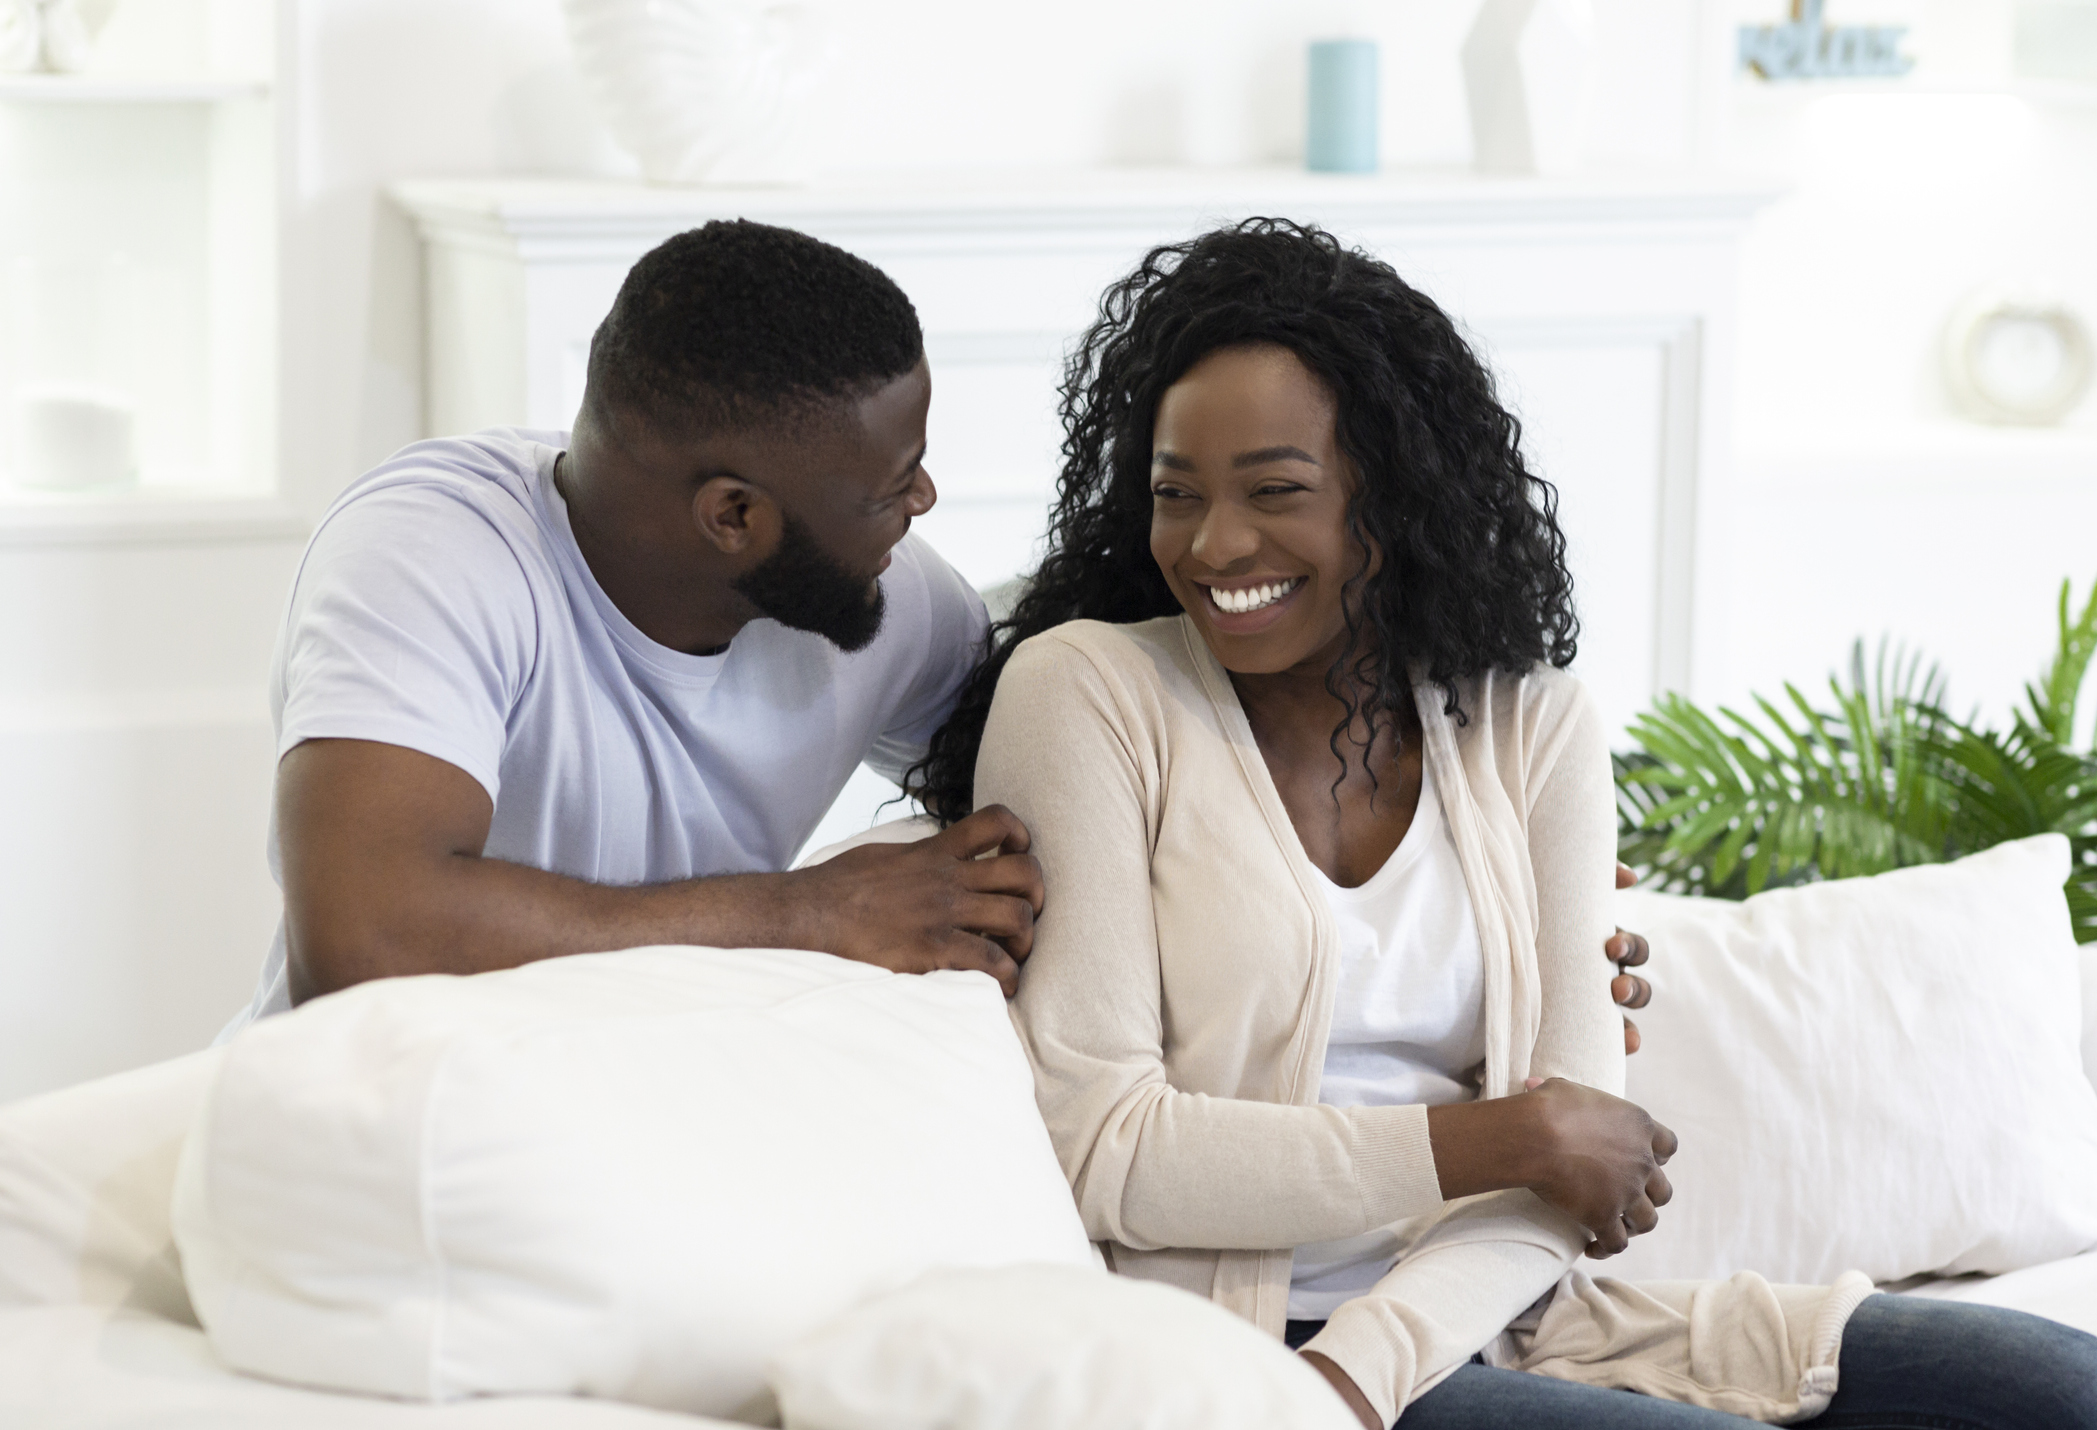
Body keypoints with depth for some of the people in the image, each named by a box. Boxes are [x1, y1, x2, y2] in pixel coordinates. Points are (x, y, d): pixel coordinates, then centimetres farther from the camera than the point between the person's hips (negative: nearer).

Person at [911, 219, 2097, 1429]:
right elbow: (1094, 1149, -11)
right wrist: (1514, 1141, -11)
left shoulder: (1533, 724, 11)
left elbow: (1581, 1150, 1)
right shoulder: (1084, 691, -2)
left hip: (1486, 1321, 5)